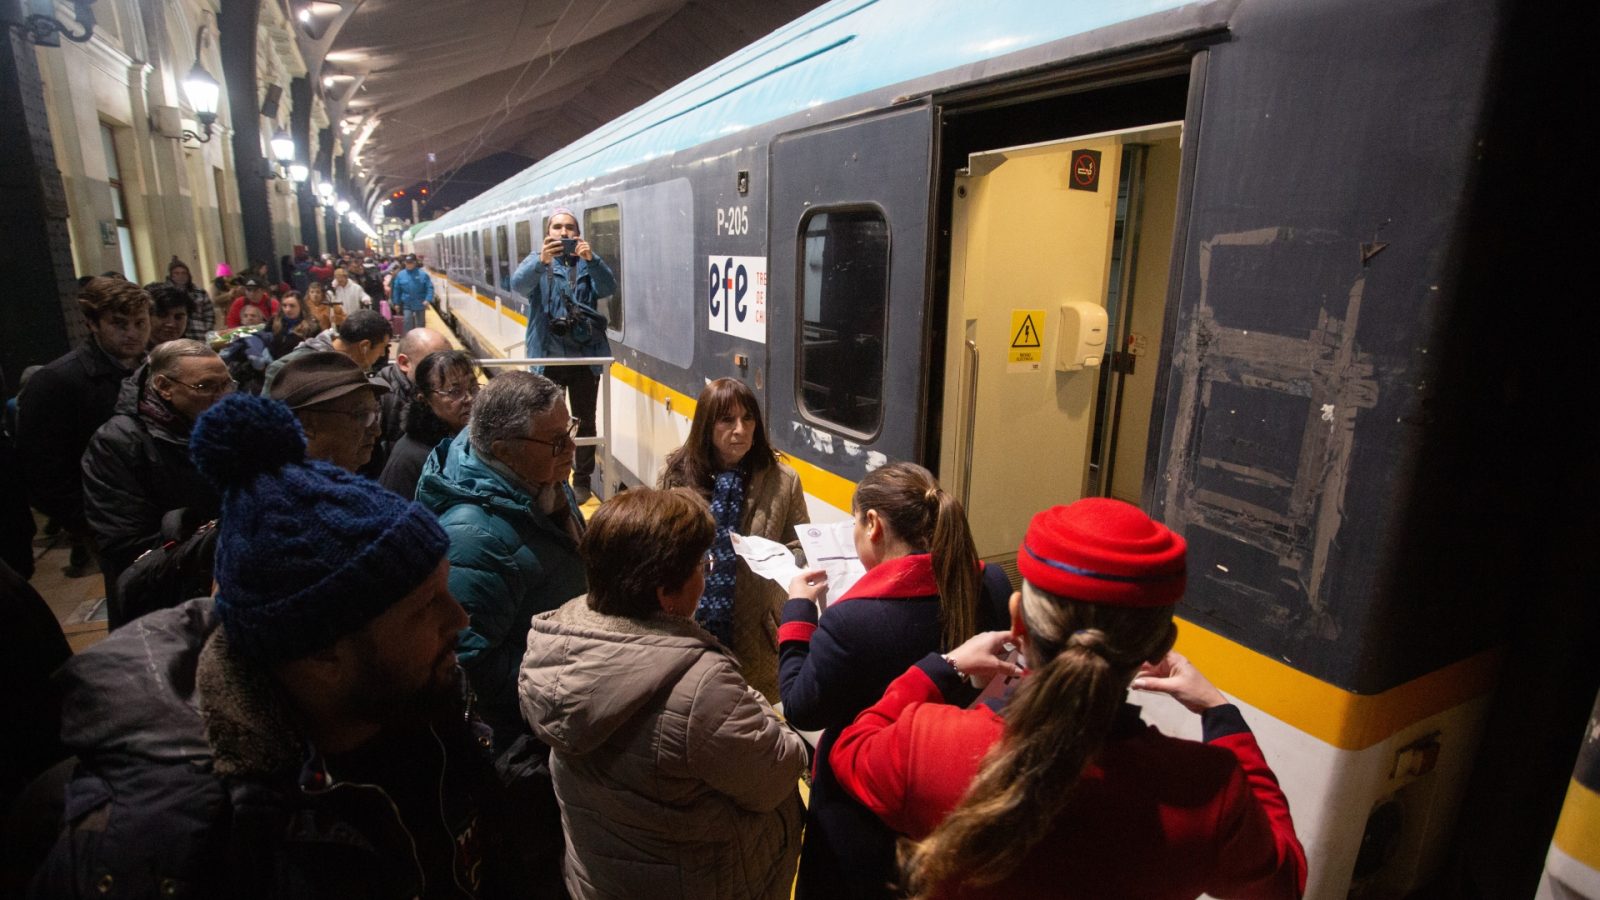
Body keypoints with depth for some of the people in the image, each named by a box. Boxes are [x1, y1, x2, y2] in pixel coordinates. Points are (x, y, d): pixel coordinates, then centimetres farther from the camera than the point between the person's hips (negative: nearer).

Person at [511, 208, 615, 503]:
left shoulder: (587, 263, 7)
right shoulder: (537, 261, 4)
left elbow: (608, 288, -12)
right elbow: (518, 283, -17)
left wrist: (591, 259, -31)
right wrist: (541, 261, -37)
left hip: (585, 356, 1)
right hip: (548, 357, -1)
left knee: (585, 420, 8)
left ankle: (582, 481, 20)